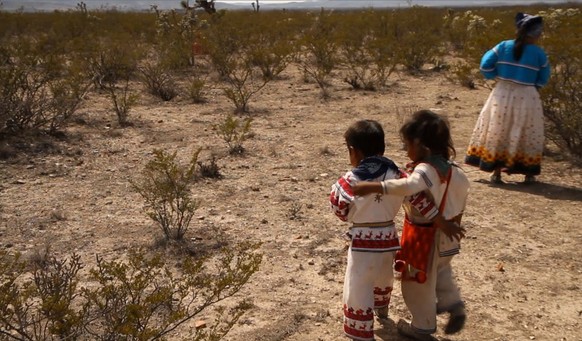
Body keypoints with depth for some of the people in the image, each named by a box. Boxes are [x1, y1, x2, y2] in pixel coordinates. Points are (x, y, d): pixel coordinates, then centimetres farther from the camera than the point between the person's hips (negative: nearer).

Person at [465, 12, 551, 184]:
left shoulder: (503, 46, -3)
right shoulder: (539, 53, -6)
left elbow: (486, 65, -2)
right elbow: (543, 80, 2)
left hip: (502, 95, 2)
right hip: (526, 98, -1)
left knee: (498, 131, 10)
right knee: (525, 134, 10)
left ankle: (496, 172, 12)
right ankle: (528, 174, 17)